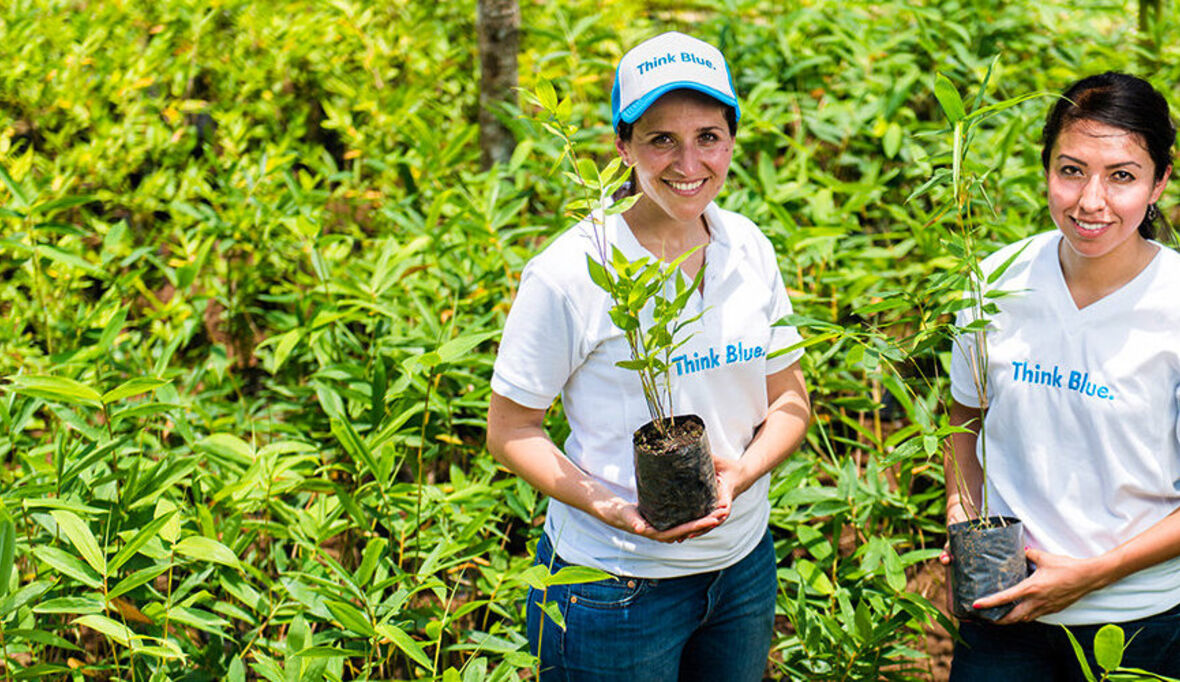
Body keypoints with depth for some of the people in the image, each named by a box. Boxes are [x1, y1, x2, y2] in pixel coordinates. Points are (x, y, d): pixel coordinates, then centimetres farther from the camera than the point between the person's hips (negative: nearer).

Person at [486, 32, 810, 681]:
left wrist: (742, 472, -14)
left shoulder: (749, 250, -1)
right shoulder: (568, 274, -16)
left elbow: (789, 400, 6)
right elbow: (510, 432, -10)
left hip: (743, 564, 5)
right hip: (613, 584, -5)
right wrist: (611, 507, -24)